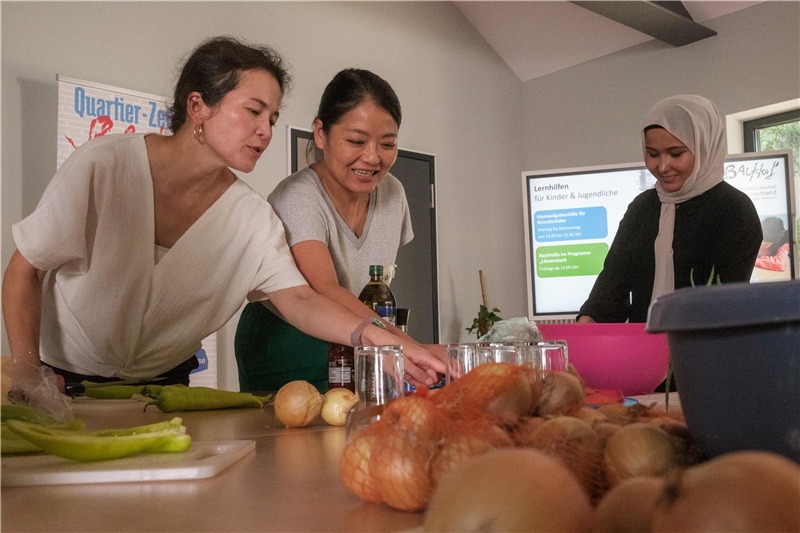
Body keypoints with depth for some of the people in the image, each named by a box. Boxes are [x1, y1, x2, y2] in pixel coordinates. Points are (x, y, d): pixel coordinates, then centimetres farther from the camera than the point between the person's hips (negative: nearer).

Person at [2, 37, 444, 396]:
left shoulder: (252, 217, -10)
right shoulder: (104, 166, -19)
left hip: (165, 384, 2)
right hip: (65, 380, -2)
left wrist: (370, 334, -37)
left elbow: (298, 298, -19)